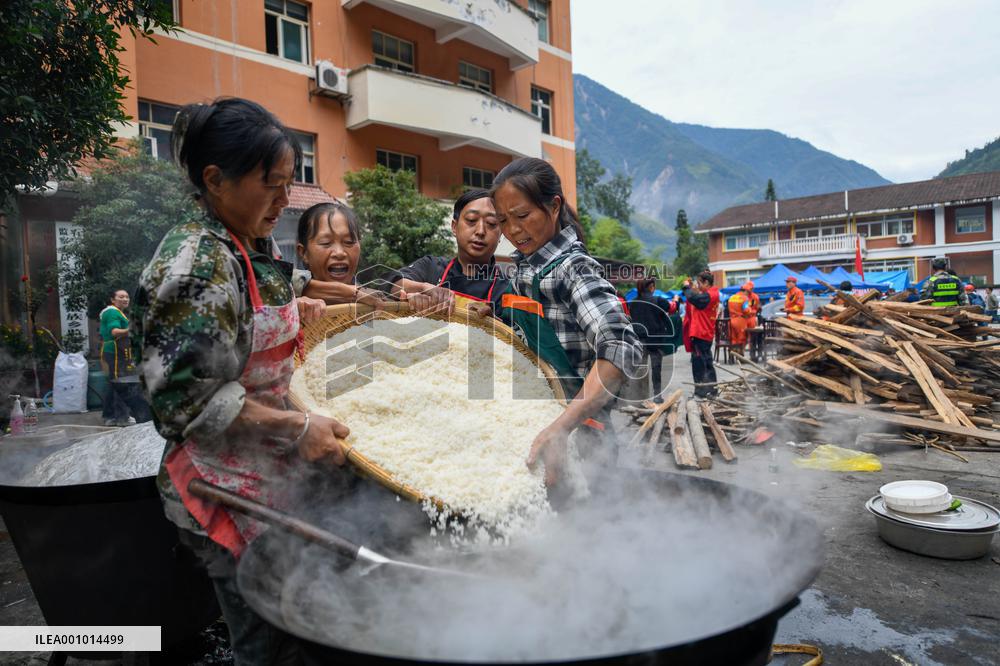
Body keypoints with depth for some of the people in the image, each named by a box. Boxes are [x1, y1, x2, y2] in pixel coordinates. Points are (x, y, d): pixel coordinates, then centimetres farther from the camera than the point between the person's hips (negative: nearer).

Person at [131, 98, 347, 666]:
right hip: (230, 489, -8)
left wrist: (296, 307, 8)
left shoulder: (259, 243, 5)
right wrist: (298, 427, -24)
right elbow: (186, 393, -23)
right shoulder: (196, 259, -22)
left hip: (278, 470, 8)